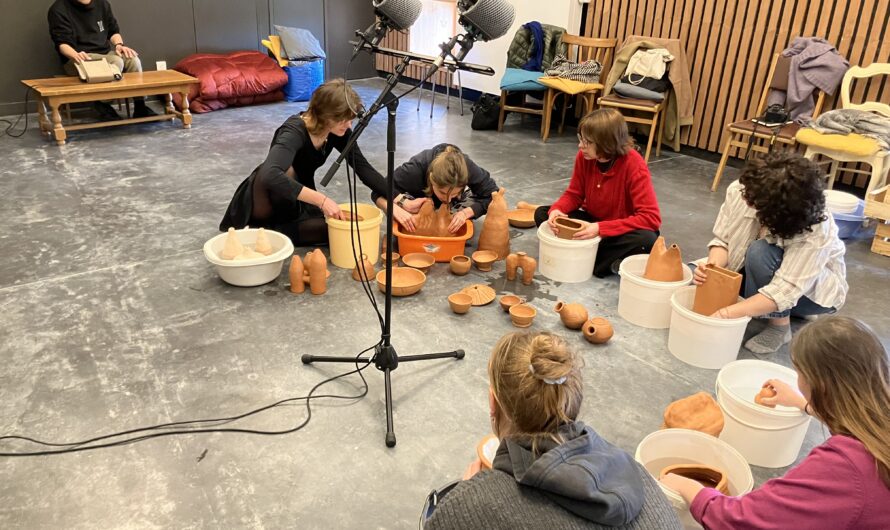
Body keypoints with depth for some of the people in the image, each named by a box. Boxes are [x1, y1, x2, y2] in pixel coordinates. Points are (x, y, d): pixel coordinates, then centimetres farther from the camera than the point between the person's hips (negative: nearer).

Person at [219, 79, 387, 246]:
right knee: (285, 170, -38)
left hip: (298, 204, 6)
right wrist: (322, 200, -50)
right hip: (261, 201, -6)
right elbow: (270, 176, -49)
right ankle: (260, 224, -18)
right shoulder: (294, 131, -32)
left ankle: (271, 232, -11)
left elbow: (364, 168, -9)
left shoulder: (338, 131, -12)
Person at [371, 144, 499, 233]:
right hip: (419, 199, -1)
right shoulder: (415, 169, -42)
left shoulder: (468, 169, -40)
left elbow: (492, 196, -31)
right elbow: (378, 193, -34)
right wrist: (396, 210, -53)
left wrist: (466, 213, -46)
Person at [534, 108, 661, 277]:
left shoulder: (634, 165, -26)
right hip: (592, 220, 5)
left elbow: (652, 218, -31)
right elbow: (574, 194, -1)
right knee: (542, 214, -13)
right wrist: (556, 209, -25)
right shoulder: (584, 156, -12)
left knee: (647, 240, -37)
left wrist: (600, 229, -38)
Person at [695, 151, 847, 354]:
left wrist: (729, 313, -47)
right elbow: (722, 239, -15)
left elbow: (784, 292, -39)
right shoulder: (740, 191, -26)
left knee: (760, 252, -35)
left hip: (818, 291, -6)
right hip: (769, 274, 6)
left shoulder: (815, 232, -36)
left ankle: (780, 325, -10)